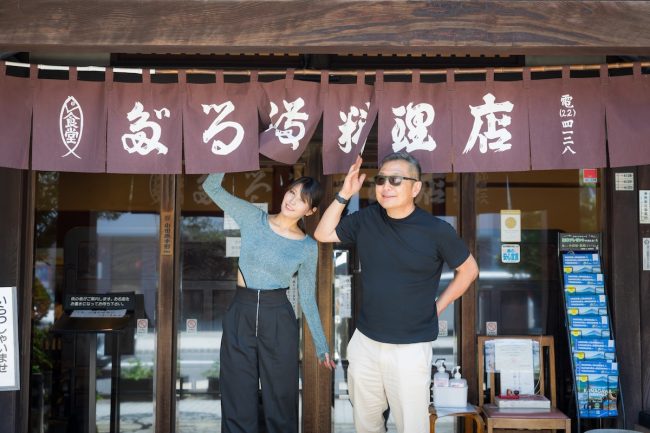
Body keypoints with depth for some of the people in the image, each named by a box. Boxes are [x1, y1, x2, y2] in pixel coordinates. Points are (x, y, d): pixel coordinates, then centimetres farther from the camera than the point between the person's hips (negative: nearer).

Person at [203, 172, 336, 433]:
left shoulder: (308, 247, -1)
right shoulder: (252, 218, 0)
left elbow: (307, 298, 6)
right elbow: (211, 187, -2)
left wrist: (321, 344, 7)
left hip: (278, 319, 0)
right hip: (239, 316, 0)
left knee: (281, 398, 8)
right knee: (238, 402, 7)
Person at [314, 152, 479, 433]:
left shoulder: (437, 230, -12)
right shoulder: (367, 219, -2)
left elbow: (469, 270, 1)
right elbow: (322, 234, 8)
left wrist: (437, 307, -1)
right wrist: (344, 195, -3)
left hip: (411, 347, -4)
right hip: (364, 341, 4)